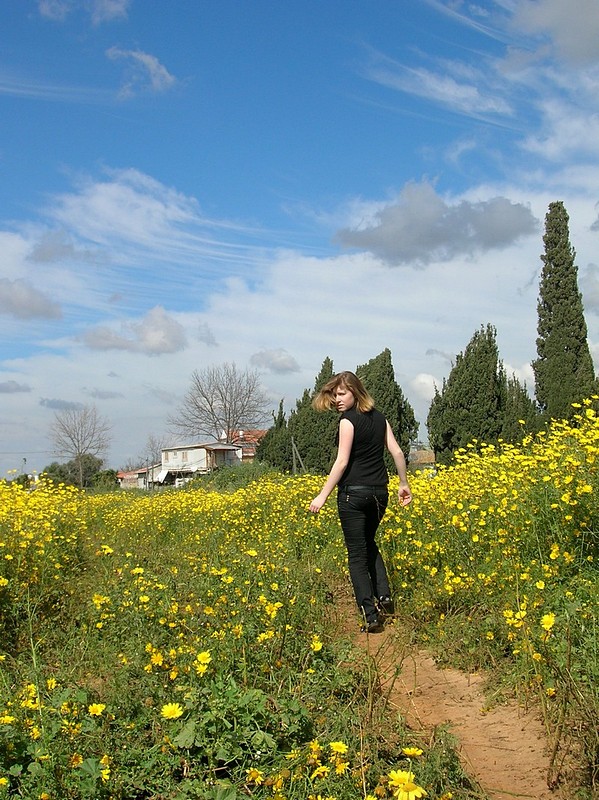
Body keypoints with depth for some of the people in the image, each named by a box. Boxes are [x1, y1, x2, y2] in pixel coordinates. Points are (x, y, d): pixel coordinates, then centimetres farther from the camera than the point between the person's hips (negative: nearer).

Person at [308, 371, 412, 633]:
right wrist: (404, 484, 17)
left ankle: (371, 616, -3)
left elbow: (342, 461, -16)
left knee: (357, 554, 1)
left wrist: (322, 496, -14)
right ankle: (384, 597, 14)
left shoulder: (348, 420, -11)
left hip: (353, 493, -7)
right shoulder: (379, 417, 9)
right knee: (368, 544, 26)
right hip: (379, 493, 7)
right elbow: (397, 452, 8)